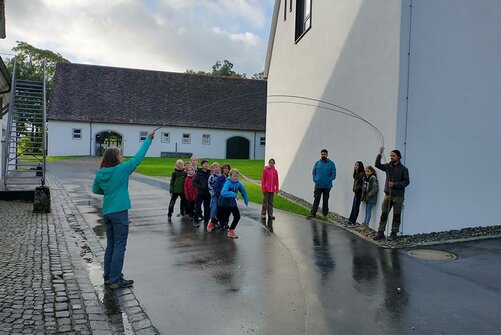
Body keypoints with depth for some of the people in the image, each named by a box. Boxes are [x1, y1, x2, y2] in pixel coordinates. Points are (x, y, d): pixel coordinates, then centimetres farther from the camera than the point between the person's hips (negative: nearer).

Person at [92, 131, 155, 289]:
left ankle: (108, 276, 24)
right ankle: (115, 280, 2)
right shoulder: (121, 169, -12)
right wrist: (148, 139, 3)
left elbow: (96, 190, 19)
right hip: (119, 212, -7)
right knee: (119, 247, -1)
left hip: (107, 212, 7)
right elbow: (138, 157, -5)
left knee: (110, 245, 17)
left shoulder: (100, 174, 5)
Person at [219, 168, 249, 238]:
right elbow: (223, 193, -42)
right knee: (224, 220, 4)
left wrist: (246, 200, 15)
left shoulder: (238, 183, -8)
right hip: (224, 203, -5)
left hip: (232, 203, 5)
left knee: (237, 217, -5)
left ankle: (231, 230, 18)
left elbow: (243, 191, 10)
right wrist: (233, 194, -43)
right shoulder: (228, 183, -26)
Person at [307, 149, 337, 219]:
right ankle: (313, 213, 0)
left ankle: (325, 214, 21)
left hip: (327, 186, -1)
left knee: (325, 200, 10)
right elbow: (313, 172, 11)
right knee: (316, 200, -1)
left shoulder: (331, 163, -3)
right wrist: (315, 179, -2)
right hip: (318, 185, 1)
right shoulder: (317, 163, 5)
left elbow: (333, 174, -4)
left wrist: (329, 180, -13)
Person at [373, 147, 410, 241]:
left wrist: (395, 184, -17)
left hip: (398, 196, -3)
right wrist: (380, 154, -15)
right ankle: (380, 233, 9)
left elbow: (406, 182, -6)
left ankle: (394, 234, 15)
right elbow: (377, 164, -5)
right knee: (384, 214, 3)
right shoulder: (388, 166, 7)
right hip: (388, 194, 3)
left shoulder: (403, 169, -4)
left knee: (396, 216, 5)